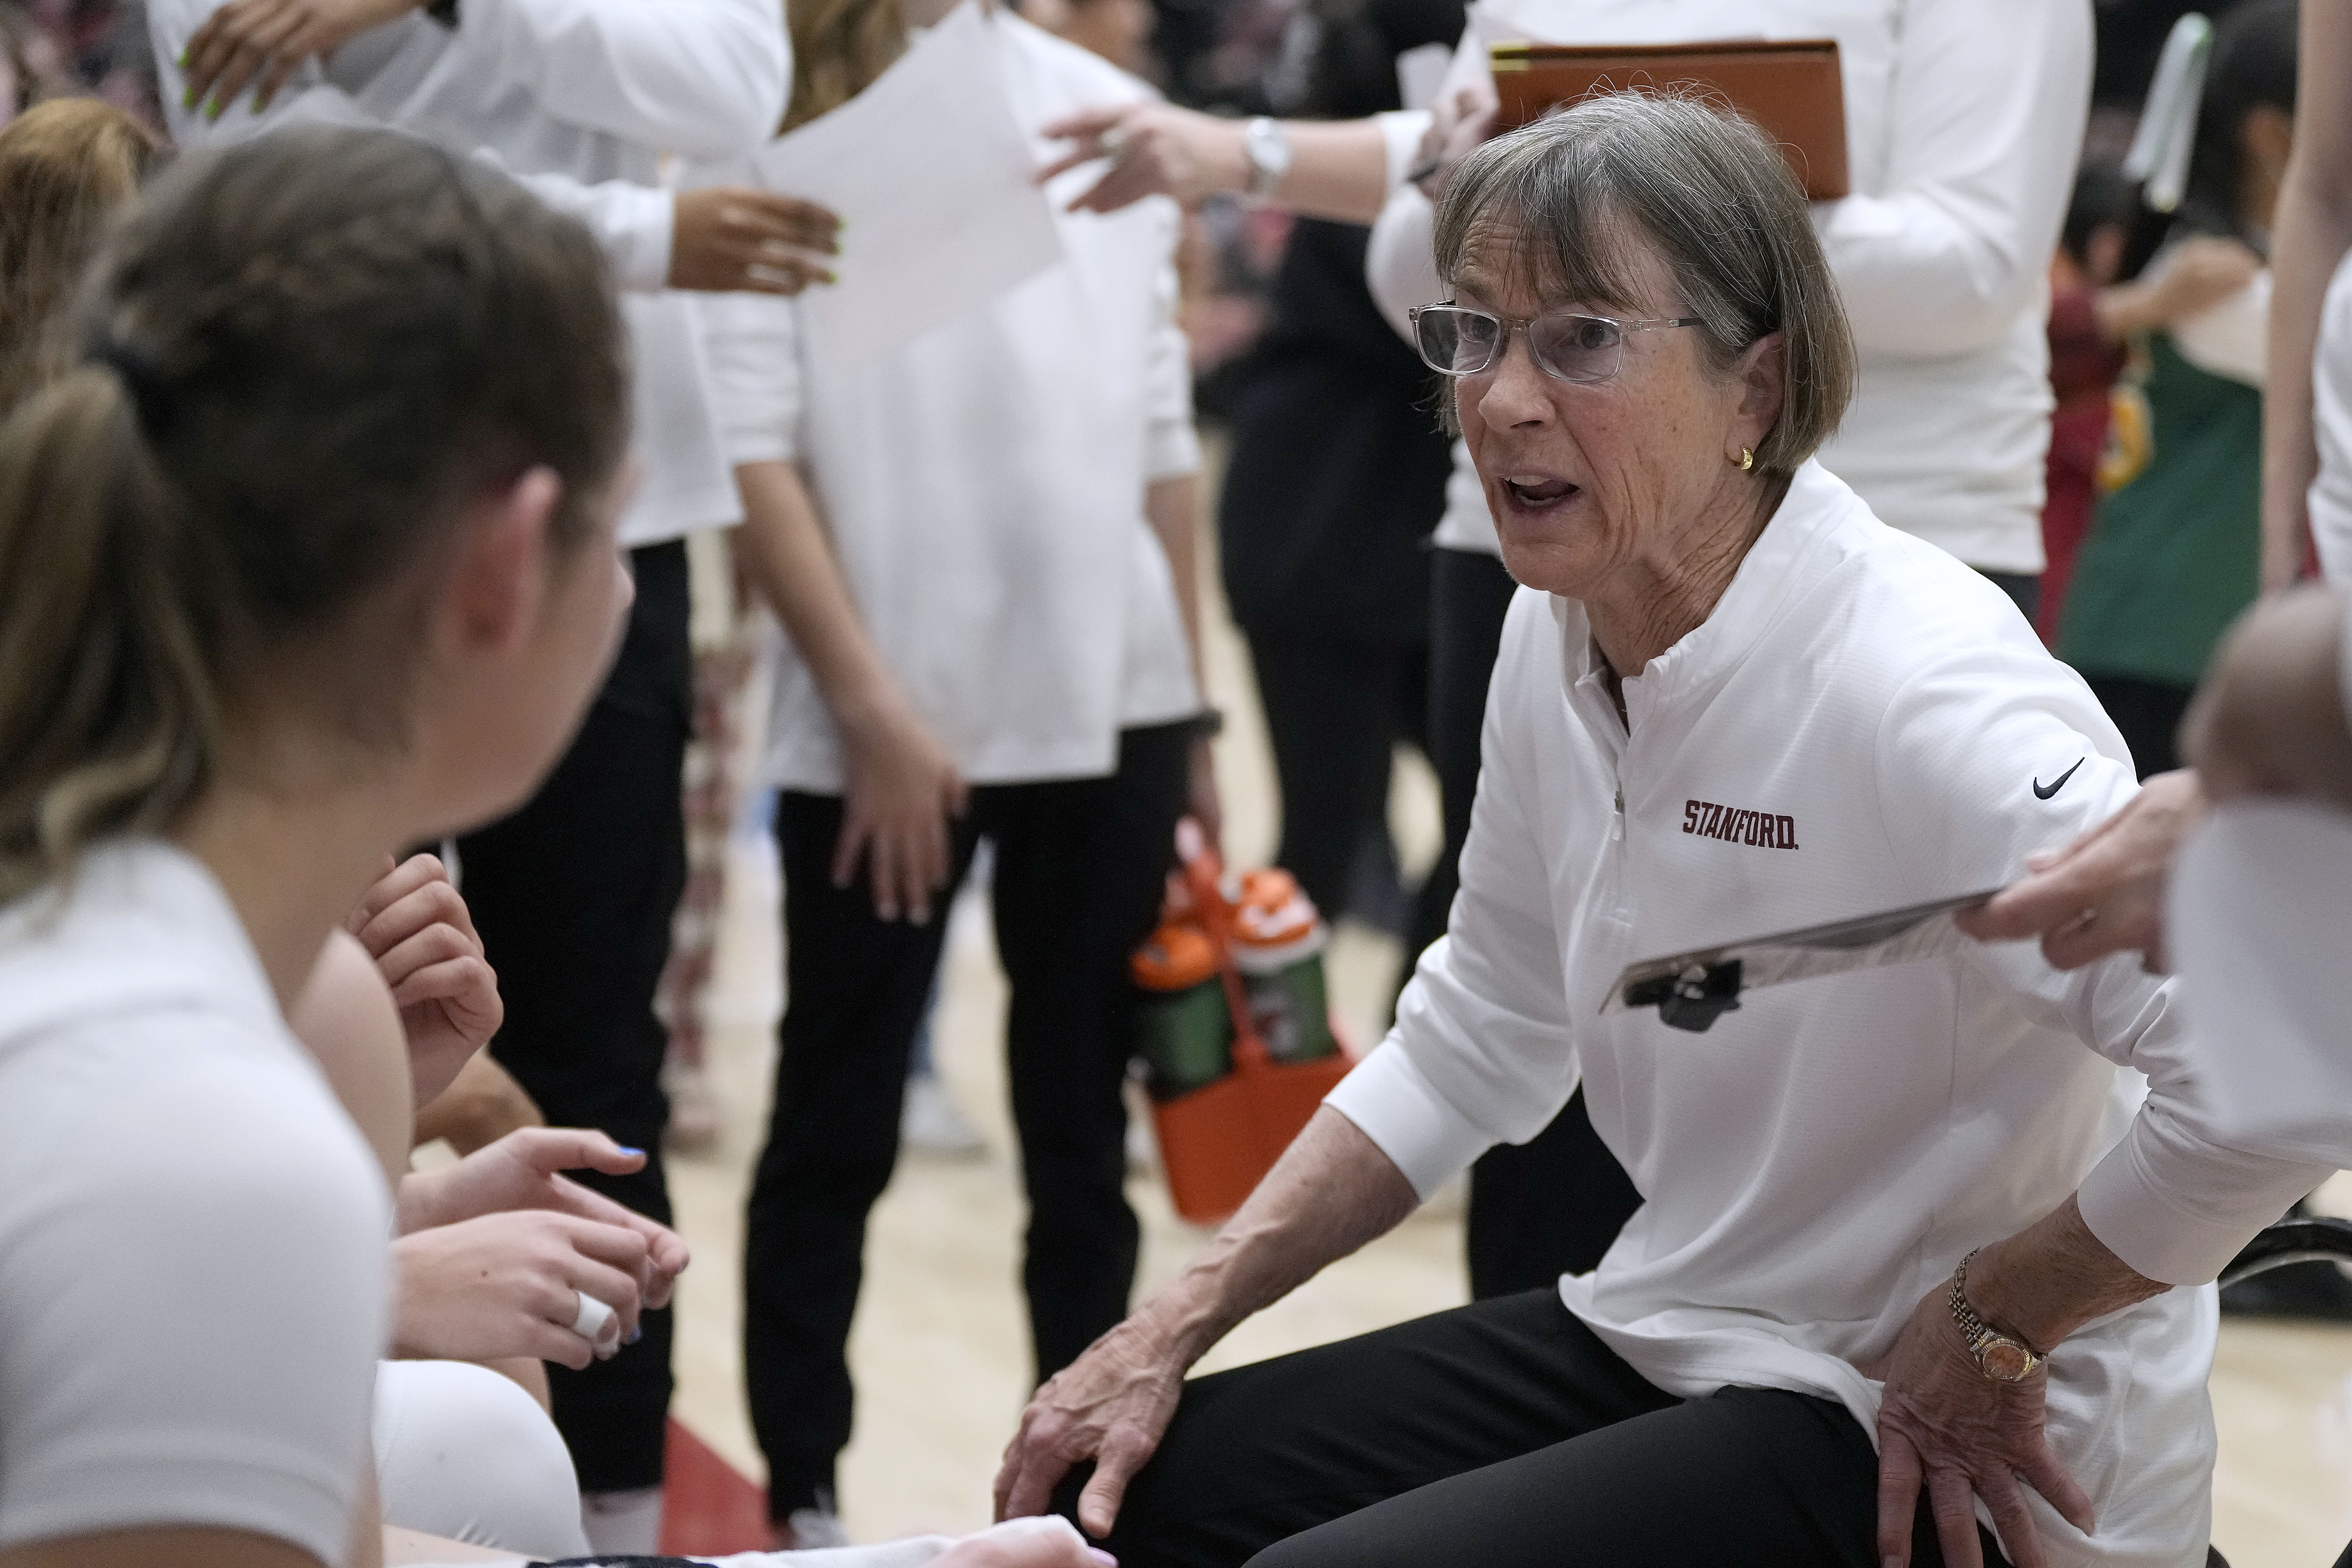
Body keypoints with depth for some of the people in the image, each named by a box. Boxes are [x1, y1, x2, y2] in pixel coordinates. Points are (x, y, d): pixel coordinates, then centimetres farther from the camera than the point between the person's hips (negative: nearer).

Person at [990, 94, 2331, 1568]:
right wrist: (1176, 1328, 8)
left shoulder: (1917, 686, -25)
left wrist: (1986, 1333, -19)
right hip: (1667, 1343, 8)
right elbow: (1471, 1047, 15)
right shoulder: (1556, 641, 1)